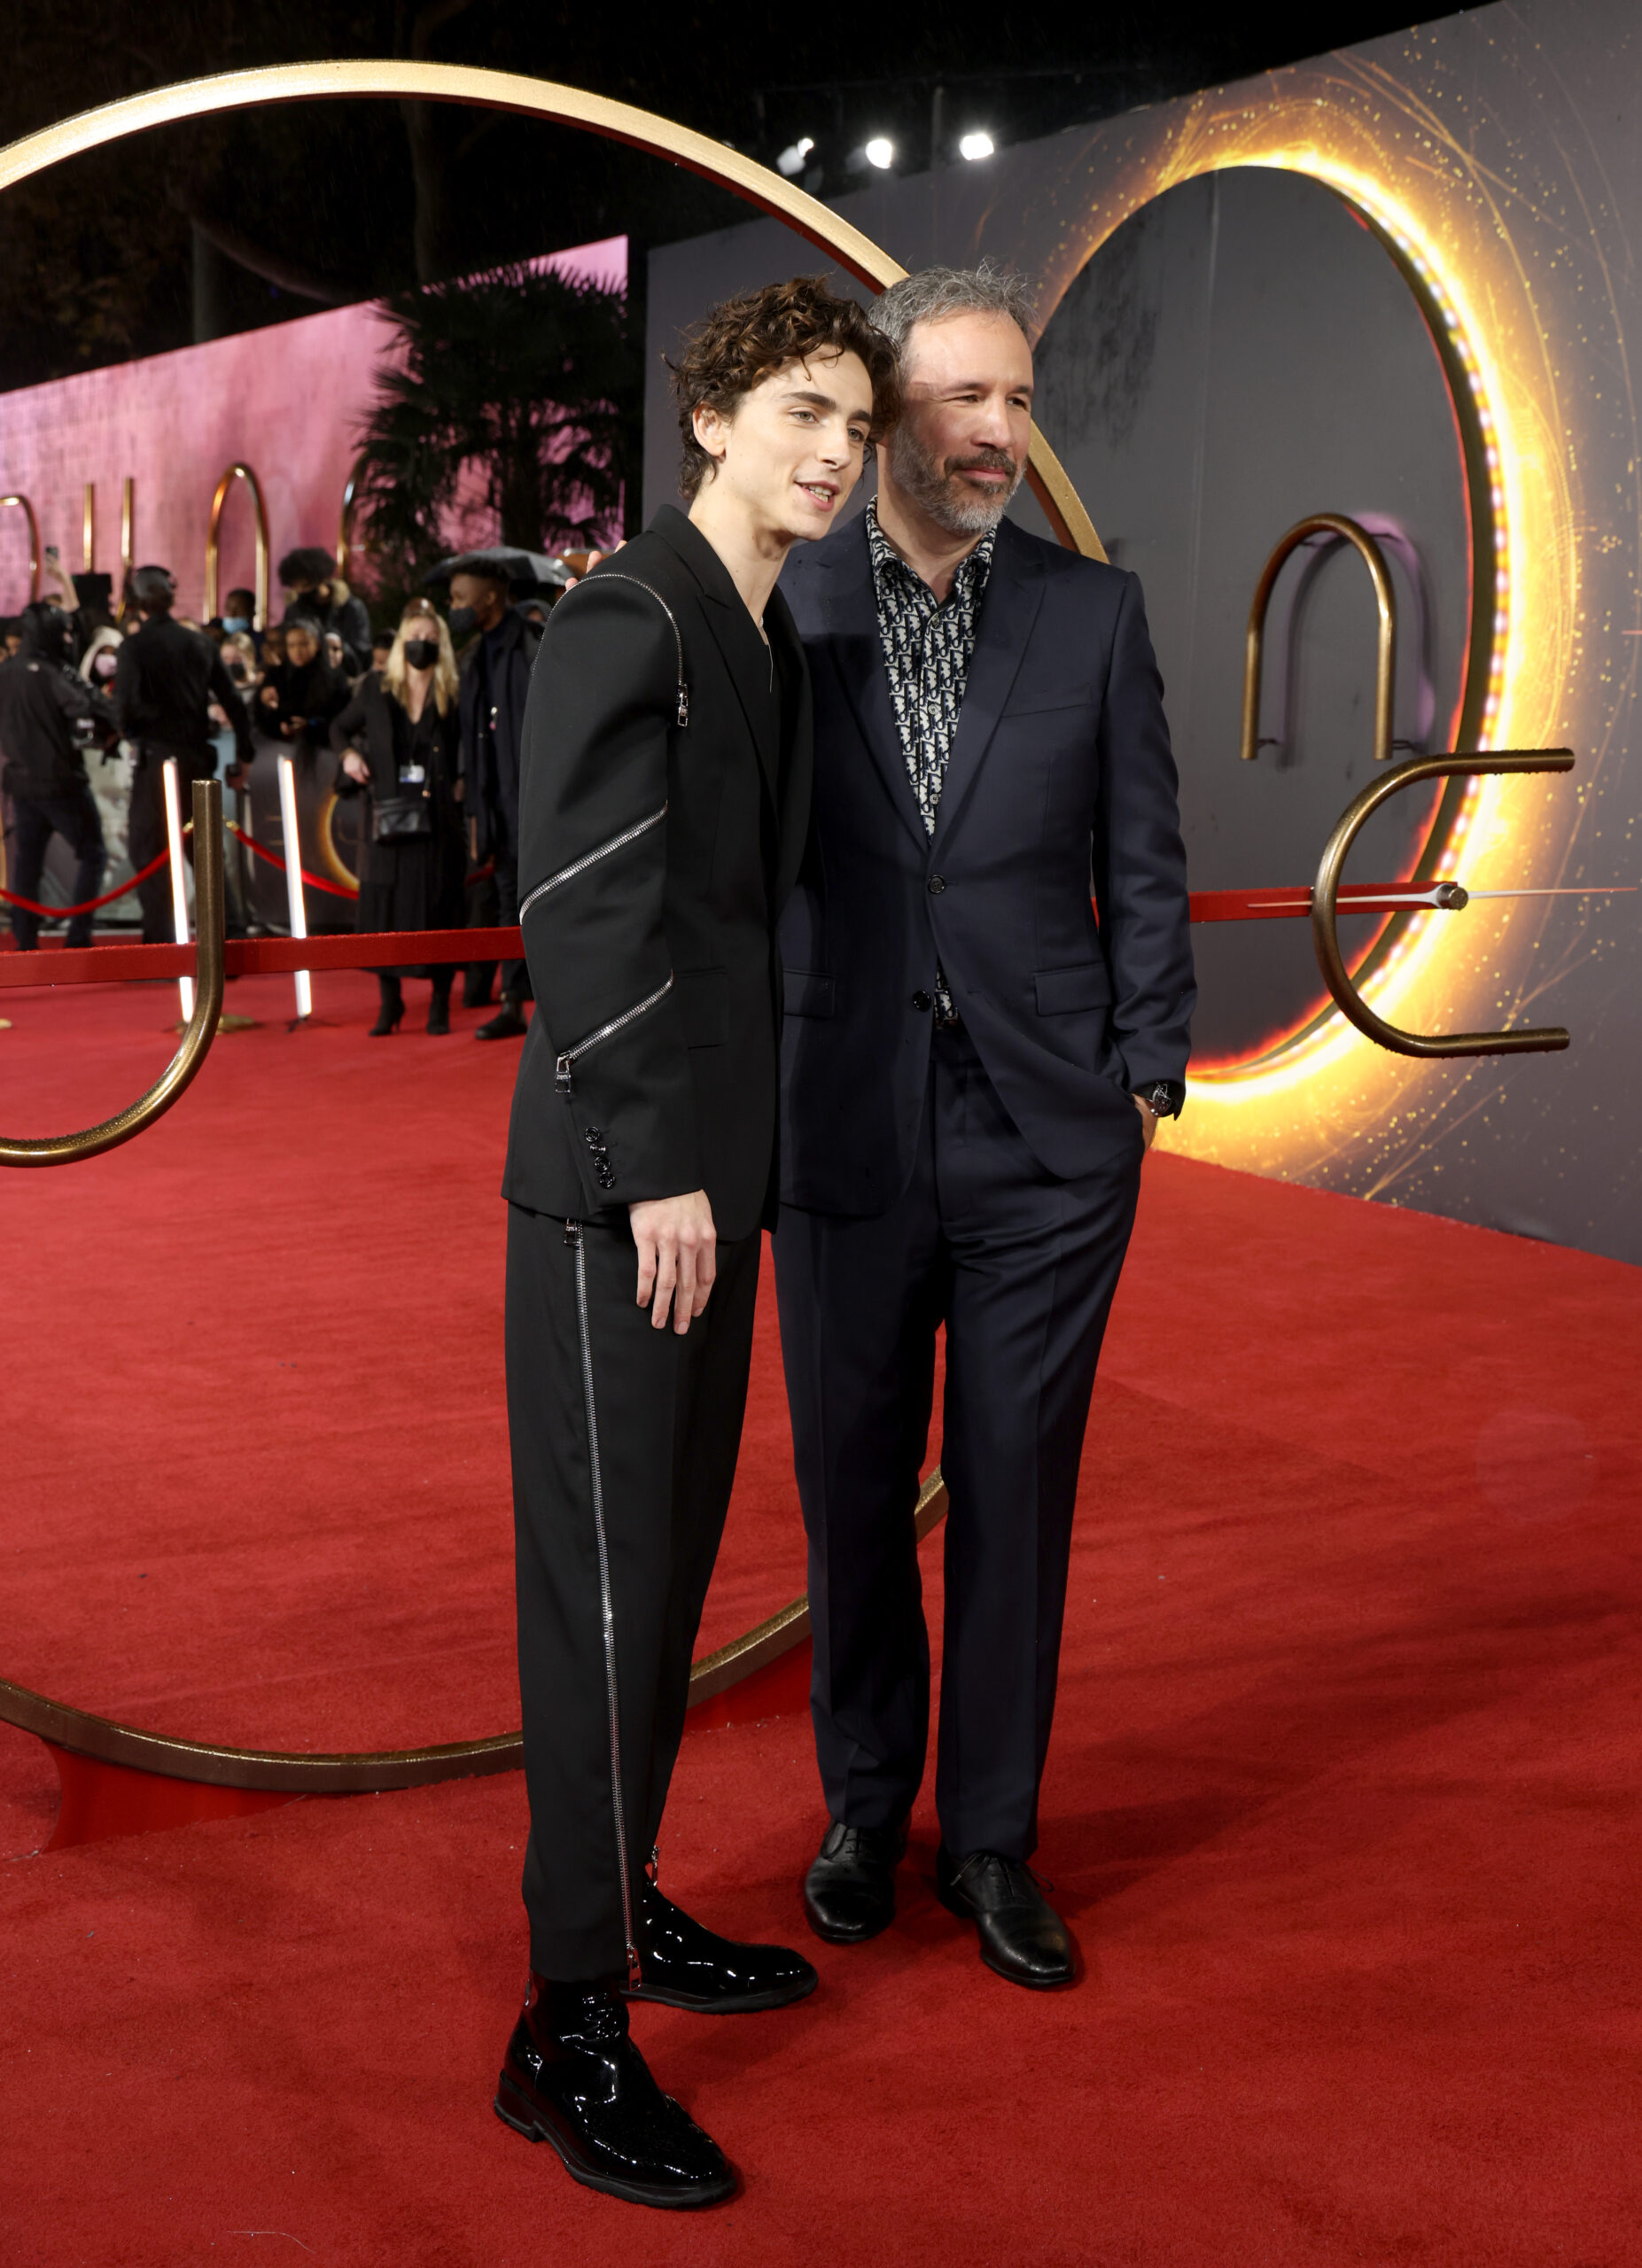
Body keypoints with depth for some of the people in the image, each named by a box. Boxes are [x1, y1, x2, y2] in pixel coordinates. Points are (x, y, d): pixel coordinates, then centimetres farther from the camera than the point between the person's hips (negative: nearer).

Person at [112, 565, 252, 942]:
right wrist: (244, 751, 13)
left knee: (147, 849, 2)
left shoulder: (135, 646, -9)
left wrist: (131, 731, 3)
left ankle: (160, 936, -6)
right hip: (198, 756, 5)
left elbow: (126, 707, -19)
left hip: (157, 756, -5)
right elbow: (231, 698, 7)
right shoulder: (199, 642, 6)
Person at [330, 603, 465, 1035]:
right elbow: (340, 727, 20)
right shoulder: (375, 689, 7)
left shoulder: (452, 696, 3)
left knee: (438, 906, 0)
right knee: (384, 906, 1)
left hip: (437, 819, -1)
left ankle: (440, 1003, 11)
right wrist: (348, 754, 0)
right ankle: (390, 1003, 13)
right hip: (388, 818, 1)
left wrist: (461, 782, -5)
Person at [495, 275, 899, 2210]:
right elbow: (590, 909, -19)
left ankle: (621, 1904, 29)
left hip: (710, 1174, 9)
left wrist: (725, 1160, 13)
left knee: (672, 1565, 15)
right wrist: (658, 1166, -20)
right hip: (618, 1184, -9)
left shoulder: (773, 641, 16)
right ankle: (573, 2028, 3)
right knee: (606, 1587, -6)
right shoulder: (623, 622, -11)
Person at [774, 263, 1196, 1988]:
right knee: (851, 1491, 12)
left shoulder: (1094, 614, 3)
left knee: (1016, 1493, 8)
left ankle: (992, 1839, 24)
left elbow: (1143, 863, 6)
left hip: (1050, 1140, 0)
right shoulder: (782, 613, 0)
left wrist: (1149, 1074, 1)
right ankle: (863, 1808, 32)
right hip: (846, 1135, 0)